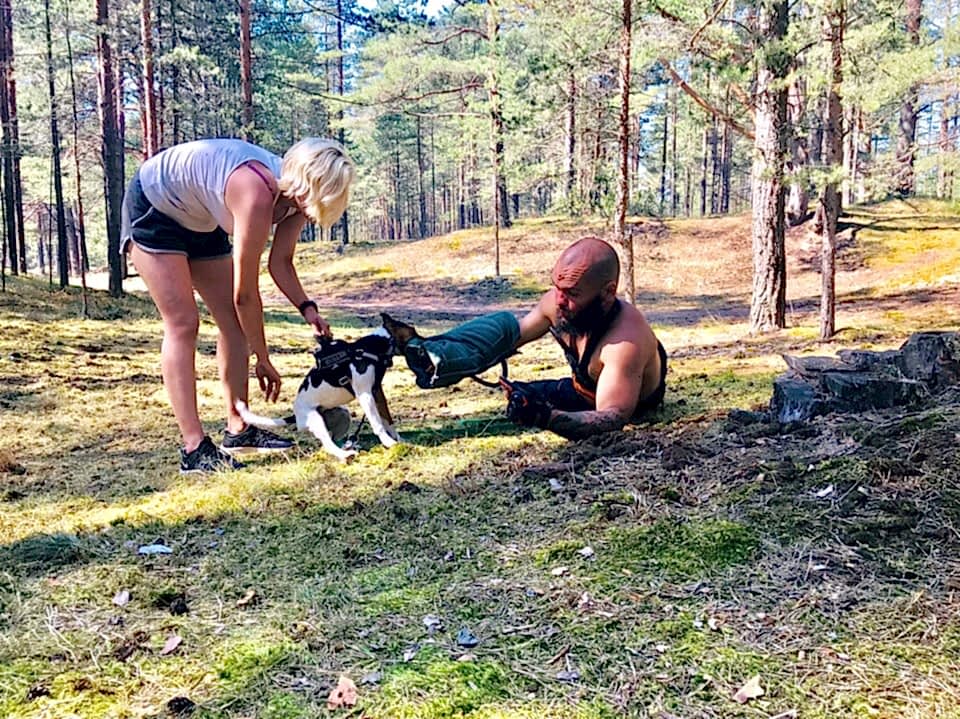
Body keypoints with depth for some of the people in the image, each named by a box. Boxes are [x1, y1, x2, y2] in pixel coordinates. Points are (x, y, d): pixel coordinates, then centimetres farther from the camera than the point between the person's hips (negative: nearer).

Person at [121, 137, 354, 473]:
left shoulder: (296, 194, -13)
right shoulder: (258, 196, -38)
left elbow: (281, 263, -2)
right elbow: (245, 293, -30)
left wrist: (307, 308, -20)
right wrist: (263, 359, -20)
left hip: (199, 222, 9)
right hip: (152, 206, -9)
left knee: (234, 321, 3)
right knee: (182, 324, -16)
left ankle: (238, 430, 10)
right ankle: (194, 449, -16)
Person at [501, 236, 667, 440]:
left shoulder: (626, 341, -44)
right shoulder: (555, 302, -24)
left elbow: (613, 418, -50)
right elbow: (513, 336, -3)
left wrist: (547, 418, -65)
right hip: (581, 388, 7)